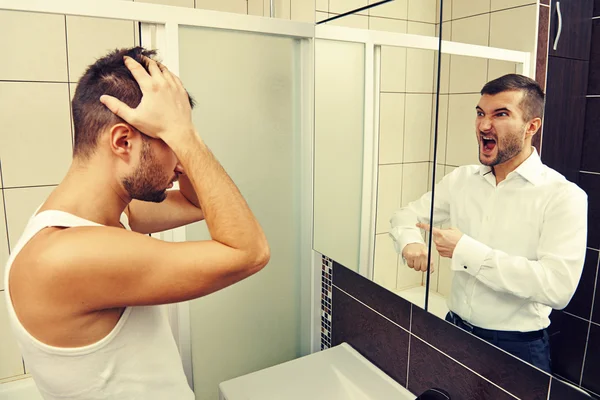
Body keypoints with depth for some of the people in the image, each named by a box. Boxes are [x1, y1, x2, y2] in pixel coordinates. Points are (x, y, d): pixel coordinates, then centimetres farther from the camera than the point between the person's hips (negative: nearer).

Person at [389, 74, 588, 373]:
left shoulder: (563, 196, -15)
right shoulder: (461, 179, -1)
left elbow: (558, 286, -26)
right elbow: (405, 216, 6)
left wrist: (466, 251, -27)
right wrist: (410, 242, -17)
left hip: (518, 348, -4)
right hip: (455, 330, 5)